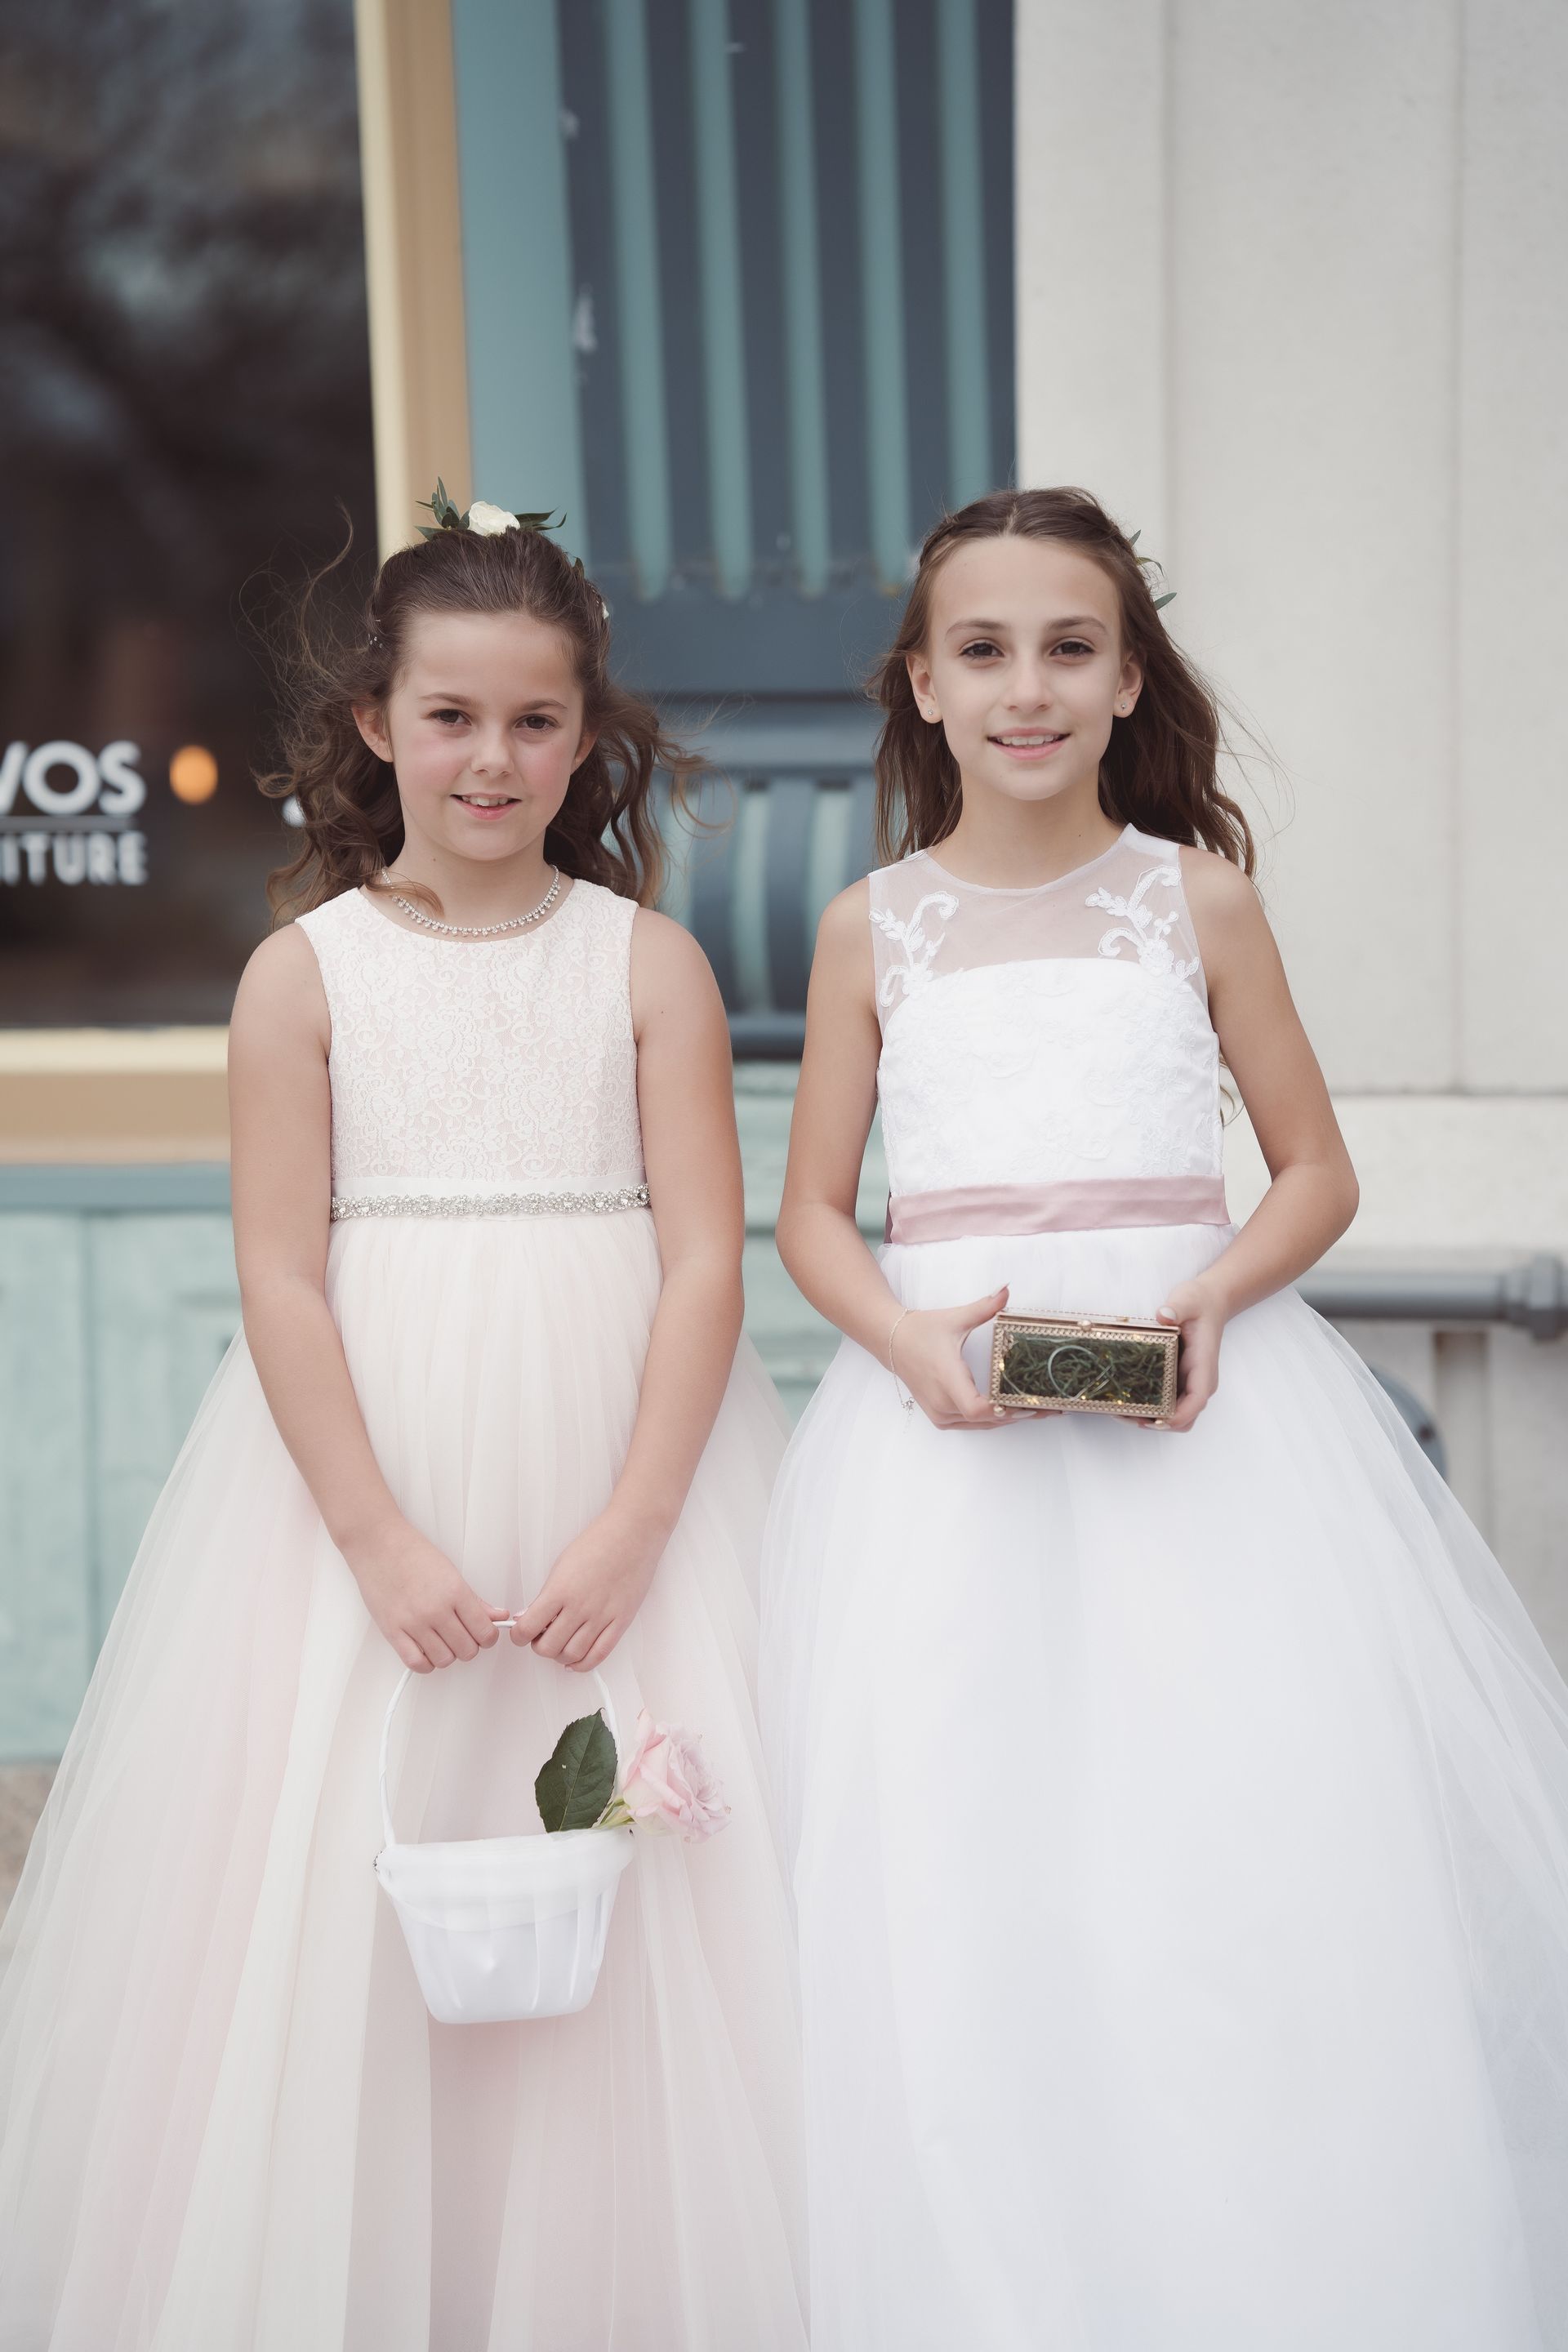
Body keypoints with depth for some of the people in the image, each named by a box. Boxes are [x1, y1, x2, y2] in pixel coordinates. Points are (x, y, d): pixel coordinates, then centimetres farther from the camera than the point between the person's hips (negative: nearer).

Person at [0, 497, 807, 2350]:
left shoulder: (650, 964, 2)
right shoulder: (306, 971, 2)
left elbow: (705, 1258, -3)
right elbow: (280, 1277, -3)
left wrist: (632, 1528, -12)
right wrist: (379, 1539, -11)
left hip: (614, 1451, 0)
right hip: (365, 1453, 0)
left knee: (638, 1902, 1)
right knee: (349, 1906, 2)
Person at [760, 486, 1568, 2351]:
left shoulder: (1198, 899, 5)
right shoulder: (874, 927, 7)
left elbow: (1317, 1172, 7)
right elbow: (812, 1215, 9)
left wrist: (1211, 1297, -12)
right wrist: (908, 1334, -11)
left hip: (1197, 1405, -1)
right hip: (945, 1417, 1)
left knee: (1246, 1849, -6)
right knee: (950, 1882, -3)